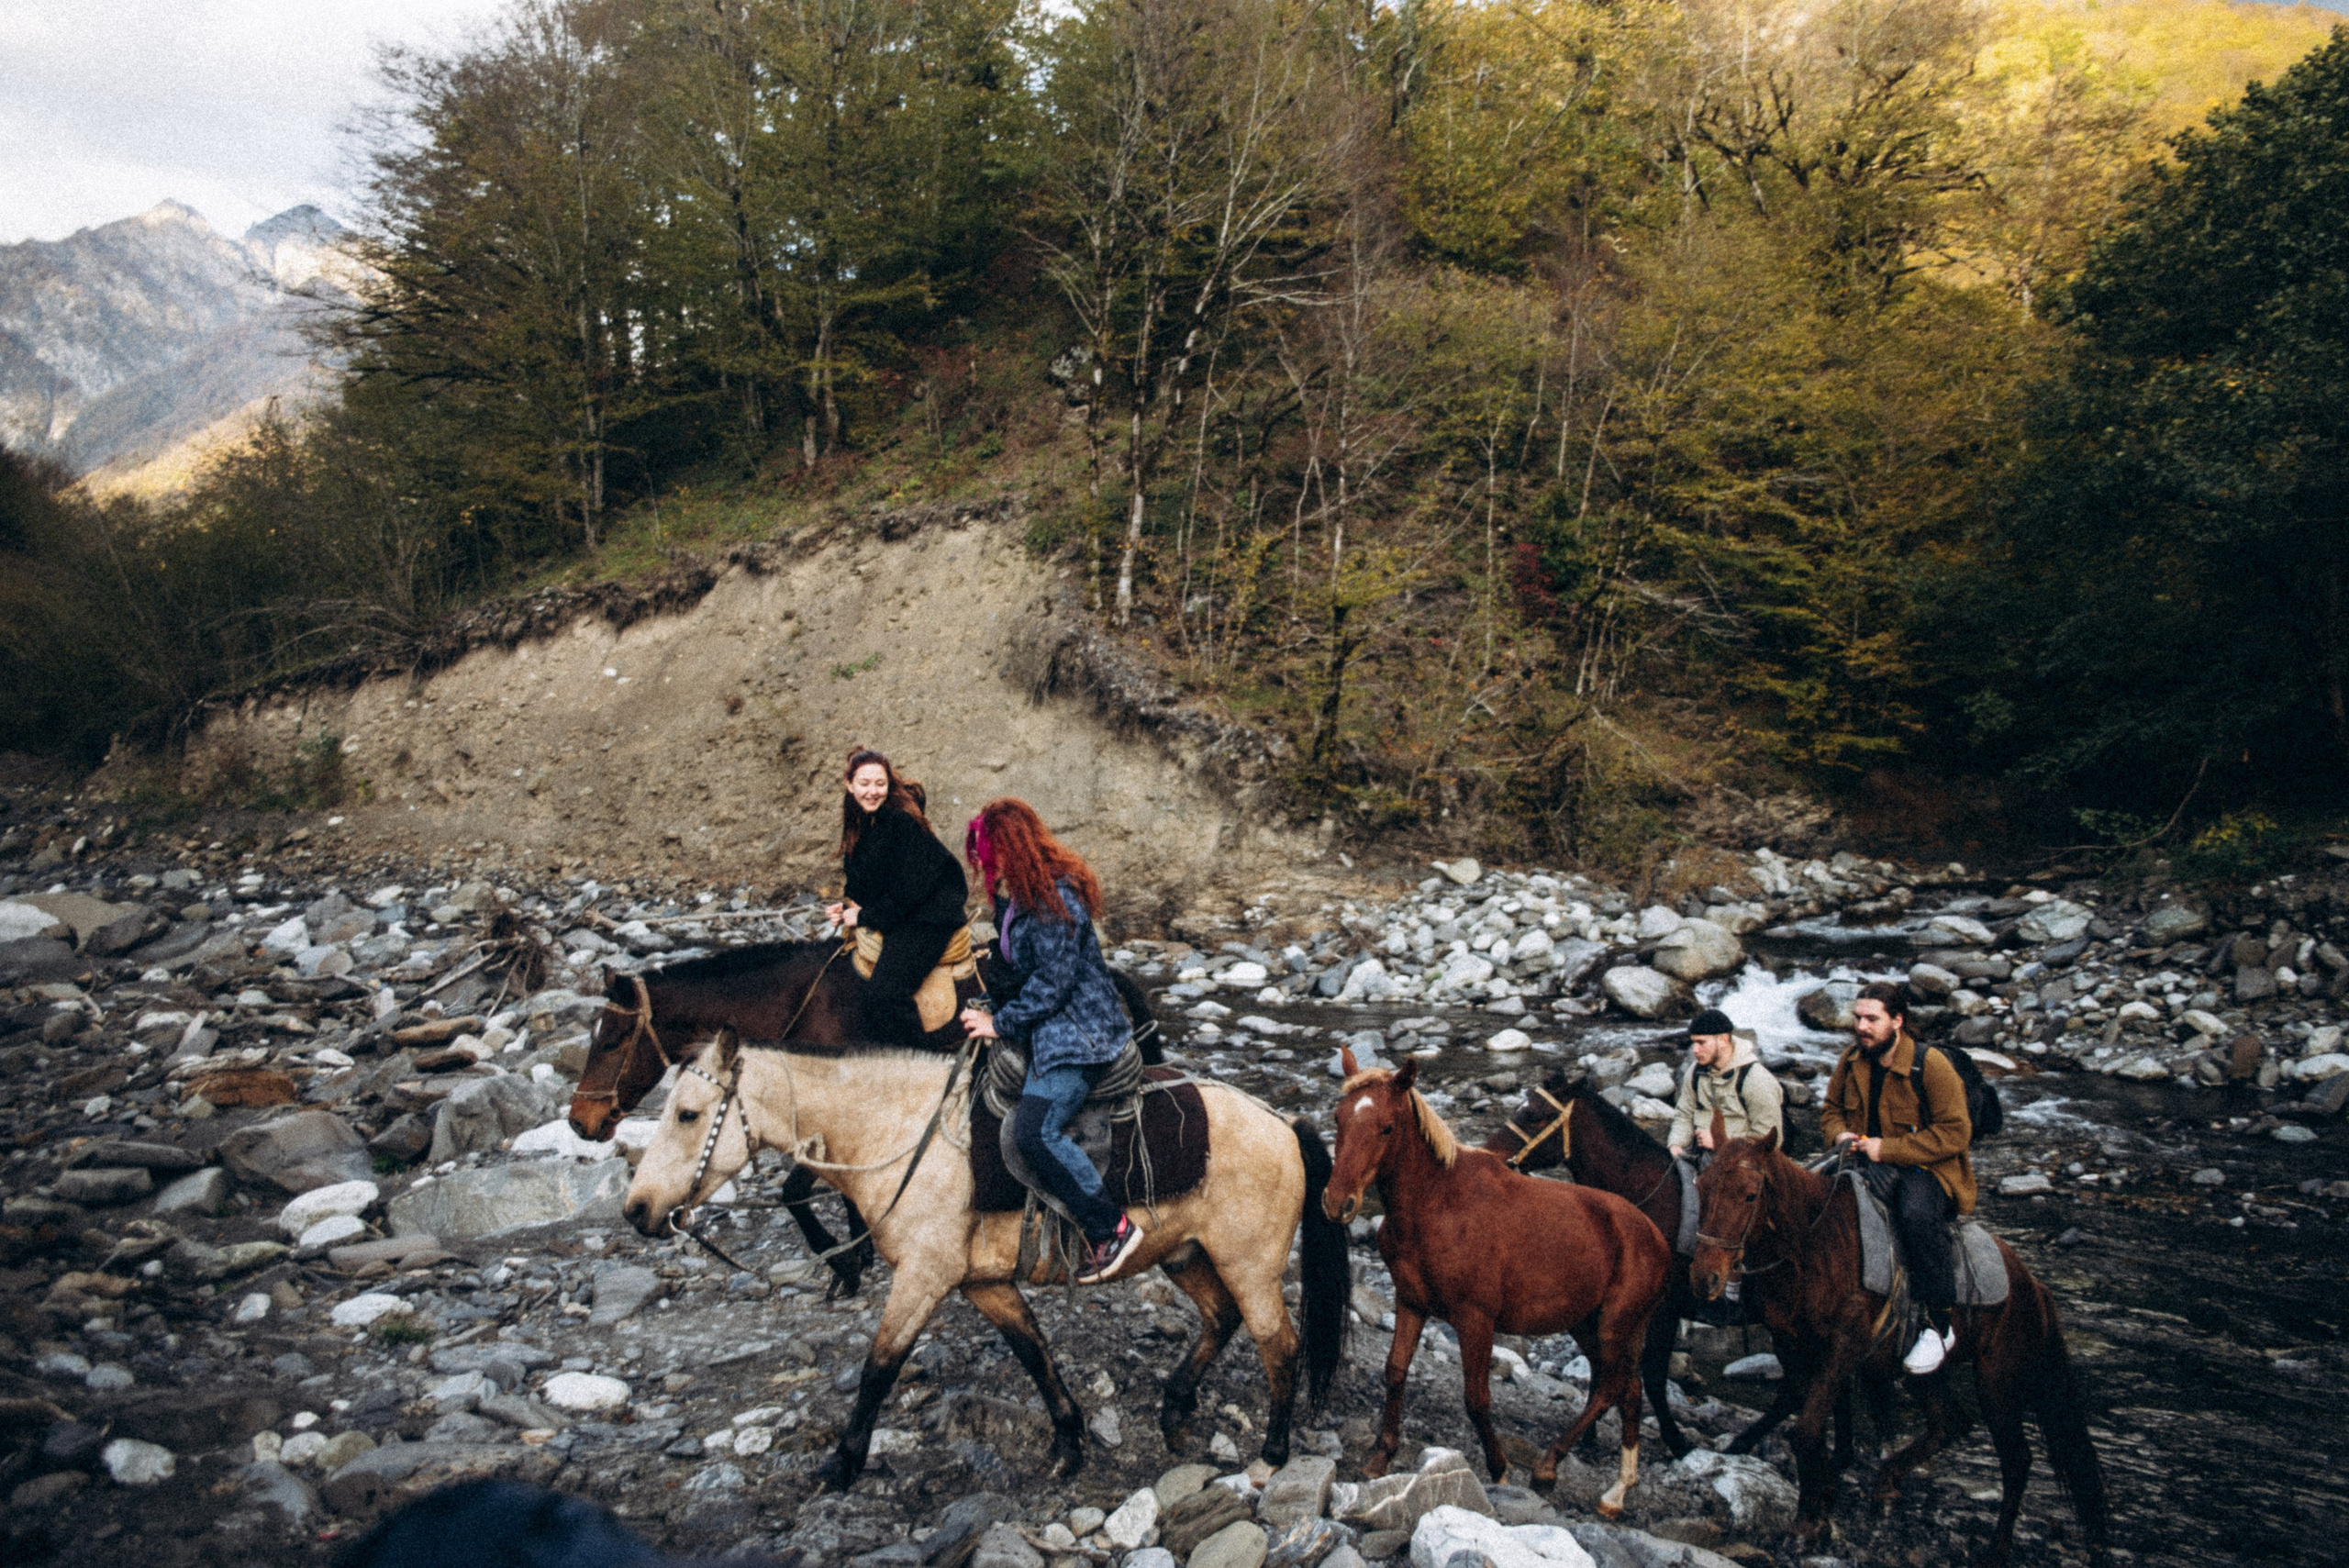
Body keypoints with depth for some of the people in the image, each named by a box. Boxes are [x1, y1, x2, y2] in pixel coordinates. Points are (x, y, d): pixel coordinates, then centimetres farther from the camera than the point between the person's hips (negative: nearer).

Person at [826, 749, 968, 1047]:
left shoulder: (902, 821, -17)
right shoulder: (859, 824, 9)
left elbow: (912, 888, -19)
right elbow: (860, 881, 17)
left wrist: (865, 916, -12)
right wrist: (847, 907, -3)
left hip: (926, 918, -9)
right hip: (898, 920, 9)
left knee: (883, 995, -22)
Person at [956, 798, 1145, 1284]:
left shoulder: (1054, 902, -21)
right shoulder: (1019, 897, 10)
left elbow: (1051, 986, -21)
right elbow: (1014, 962, 20)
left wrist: (1000, 1023, -13)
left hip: (1077, 1035, -11)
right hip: (1046, 1029, 11)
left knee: (1035, 1130, -23)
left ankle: (1111, 1227, -12)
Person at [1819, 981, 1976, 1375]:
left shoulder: (1931, 1065, -12)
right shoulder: (1851, 1062, 7)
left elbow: (1954, 1133, -15)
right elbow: (1831, 1110, 22)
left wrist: (1887, 1149, -19)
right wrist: (1840, 1134, -3)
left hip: (1927, 1169, -5)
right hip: (1871, 1165, 5)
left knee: (1917, 1215, -37)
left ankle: (1940, 1326, -21)